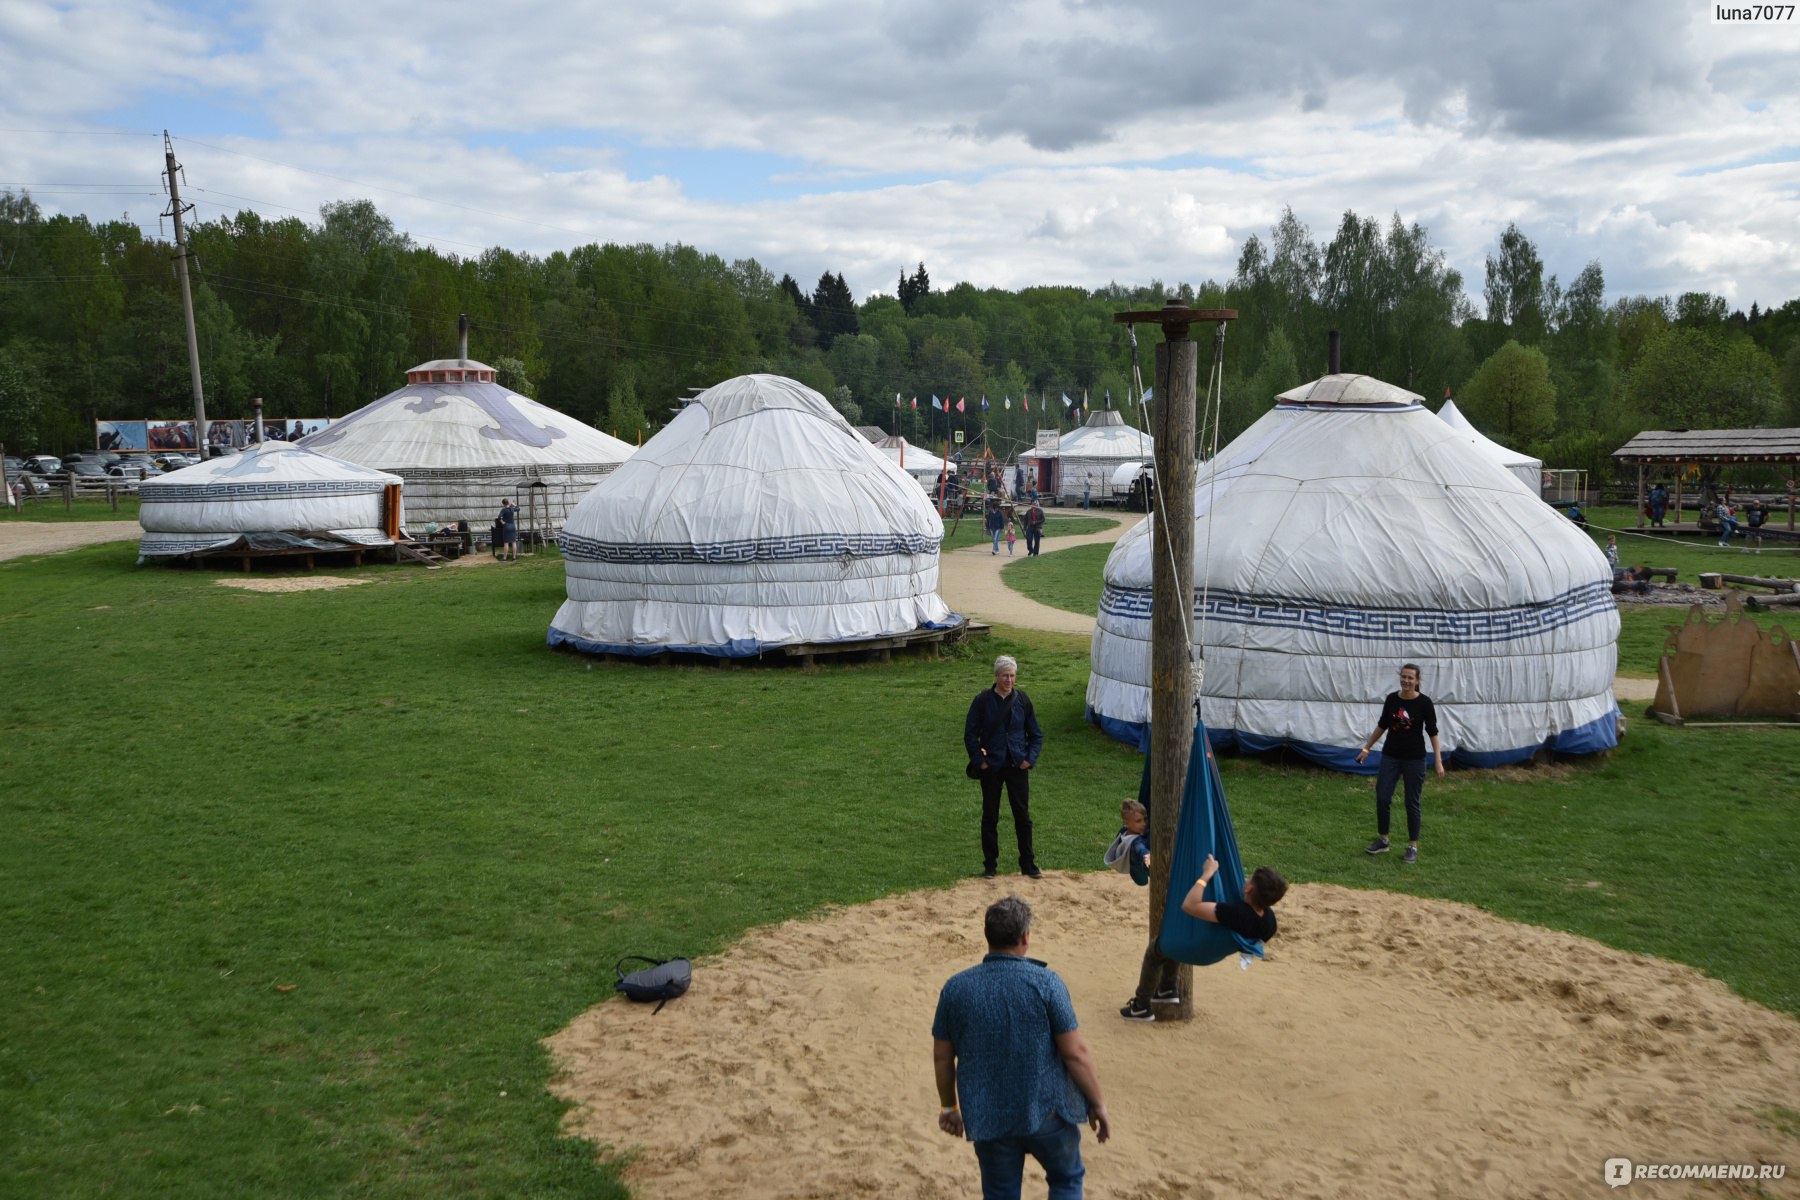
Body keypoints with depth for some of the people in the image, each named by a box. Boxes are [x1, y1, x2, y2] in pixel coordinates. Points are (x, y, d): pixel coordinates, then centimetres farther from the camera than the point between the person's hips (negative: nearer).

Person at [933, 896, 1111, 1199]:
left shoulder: (955, 988, -6)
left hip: (988, 1116, 2)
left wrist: (949, 1106, 17)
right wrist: (1098, 1103, 0)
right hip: (1047, 1109, -2)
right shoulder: (1046, 982, -15)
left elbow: (942, 1057, 2)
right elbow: (1075, 1053, -13)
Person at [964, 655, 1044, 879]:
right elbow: (970, 734, -2)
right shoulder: (983, 701, -6)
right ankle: (990, 865, 18)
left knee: (1023, 815, 6)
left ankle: (1028, 864, 17)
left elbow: (1036, 734, 8)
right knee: (990, 816, 7)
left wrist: (1030, 759, -4)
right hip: (991, 767, -1)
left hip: (1017, 767, 1)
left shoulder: (1022, 700, 0)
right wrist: (979, 760, -8)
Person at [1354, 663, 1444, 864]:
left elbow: (1433, 732, -7)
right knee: (1382, 798, 2)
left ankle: (1413, 847, 15)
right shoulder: (1391, 699, 0)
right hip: (1390, 756, 3)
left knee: (1412, 803, 3)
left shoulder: (1424, 702, -10)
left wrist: (1438, 761, -11)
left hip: (1414, 759, -3)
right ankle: (1382, 840, 19)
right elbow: (1382, 725, 13)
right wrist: (1366, 748, 16)